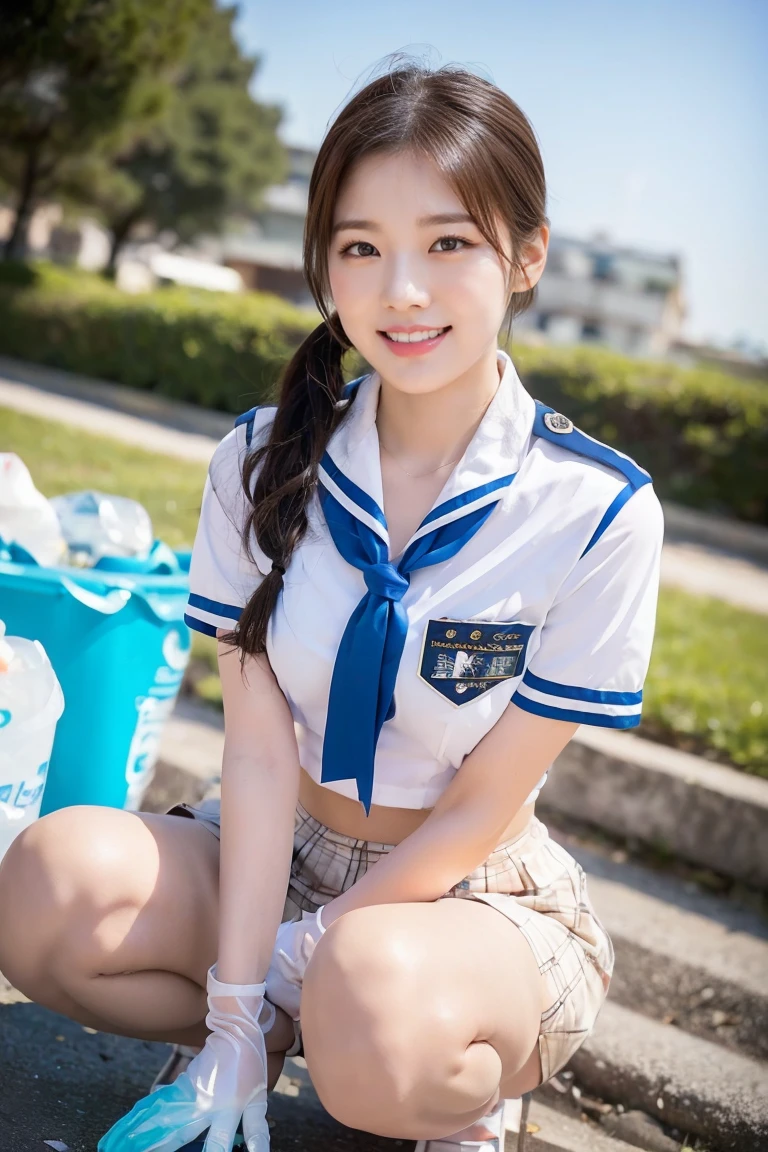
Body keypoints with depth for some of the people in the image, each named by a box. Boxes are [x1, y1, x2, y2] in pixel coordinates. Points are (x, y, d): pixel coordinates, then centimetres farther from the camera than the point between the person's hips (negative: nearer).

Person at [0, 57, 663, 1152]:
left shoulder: (601, 514, -17)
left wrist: (286, 966, -15)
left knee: (377, 1015, -37)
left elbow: (483, 807, -13)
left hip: (483, 894, -3)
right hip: (286, 849, 3)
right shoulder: (263, 460, -7)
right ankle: (248, 1041, 2)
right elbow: (261, 745, -12)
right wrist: (234, 1023, -18)